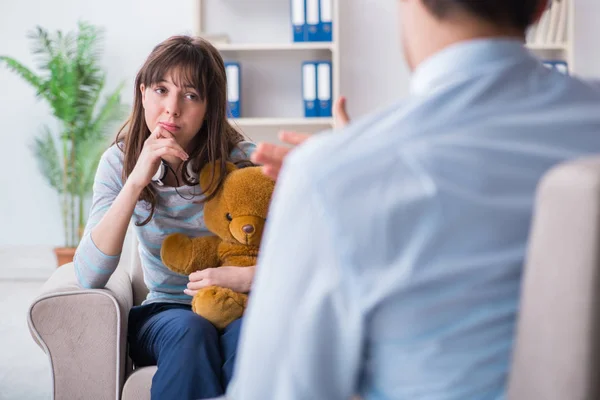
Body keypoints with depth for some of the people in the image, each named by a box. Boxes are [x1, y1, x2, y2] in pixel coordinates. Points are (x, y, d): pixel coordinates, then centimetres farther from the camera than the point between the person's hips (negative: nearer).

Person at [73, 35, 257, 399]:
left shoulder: (242, 161, -10)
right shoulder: (120, 161, -4)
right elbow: (89, 277, -16)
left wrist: (247, 277, -29)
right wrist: (137, 181, -25)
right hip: (165, 312, 1)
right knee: (189, 329, -33)